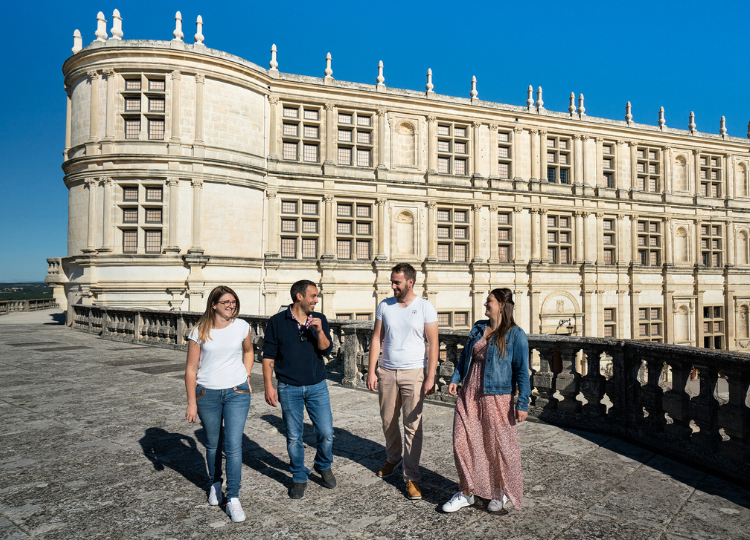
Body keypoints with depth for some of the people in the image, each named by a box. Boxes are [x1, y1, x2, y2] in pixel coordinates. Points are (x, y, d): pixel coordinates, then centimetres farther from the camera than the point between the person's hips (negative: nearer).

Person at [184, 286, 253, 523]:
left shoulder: (241, 327, -2)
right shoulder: (200, 332, -7)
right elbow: (191, 369, -3)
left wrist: (246, 375, 8)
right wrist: (191, 402, -4)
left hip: (237, 393, 0)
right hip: (207, 394, 0)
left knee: (233, 445, -6)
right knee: (212, 444, 15)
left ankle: (233, 498, 5)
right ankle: (215, 484, 40)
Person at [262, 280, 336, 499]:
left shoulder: (320, 320, 5)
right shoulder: (277, 322, -3)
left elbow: (326, 350, -3)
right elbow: (268, 356, -1)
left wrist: (319, 331, -19)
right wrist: (268, 386, -5)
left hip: (317, 386, 2)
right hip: (289, 388, -2)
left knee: (326, 433, 3)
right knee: (294, 437, 6)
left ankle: (324, 466, 32)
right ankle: (299, 478, 26)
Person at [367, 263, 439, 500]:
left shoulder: (425, 307, -4)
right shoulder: (384, 306, 4)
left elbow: (433, 343, -4)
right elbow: (377, 339, 7)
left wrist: (431, 376, -9)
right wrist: (371, 370, 2)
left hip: (413, 373, -3)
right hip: (387, 372, 3)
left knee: (412, 425, -1)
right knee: (388, 421, 14)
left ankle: (412, 477, 10)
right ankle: (392, 457, 41)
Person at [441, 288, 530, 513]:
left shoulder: (515, 334, -7)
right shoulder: (478, 327, 10)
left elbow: (522, 371, -8)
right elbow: (465, 356, 17)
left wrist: (522, 403, -11)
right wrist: (455, 379, 5)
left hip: (497, 398, -5)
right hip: (469, 395, 5)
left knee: (499, 446, 7)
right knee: (462, 442, 5)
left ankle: (500, 493, 30)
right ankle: (466, 492, 22)